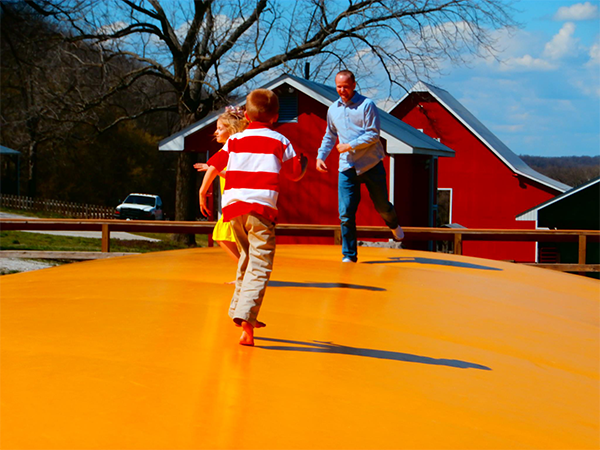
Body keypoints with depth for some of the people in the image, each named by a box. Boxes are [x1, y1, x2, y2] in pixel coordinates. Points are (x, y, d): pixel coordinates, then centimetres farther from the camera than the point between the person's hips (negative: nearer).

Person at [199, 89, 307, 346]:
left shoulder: (235, 140, 16)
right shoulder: (279, 142, 8)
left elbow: (214, 165, 13)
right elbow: (295, 174, 13)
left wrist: (202, 193, 26)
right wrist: (304, 162, 35)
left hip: (233, 203, 4)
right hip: (260, 206, -4)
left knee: (248, 258, 24)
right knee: (260, 266, -9)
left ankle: (239, 311, 28)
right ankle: (245, 316, -28)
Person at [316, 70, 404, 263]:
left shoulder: (366, 105, -6)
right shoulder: (333, 109, 9)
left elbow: (373, 134, -12)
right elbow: (329, 136, 23)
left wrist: (349, 146, -17)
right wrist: (320, 156, 10)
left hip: (371, 165, -3)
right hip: (347, 167, 3)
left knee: (382, 206, 10)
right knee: (346, 213, -6)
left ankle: (394, 225, 45)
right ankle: (349, 255, 3)